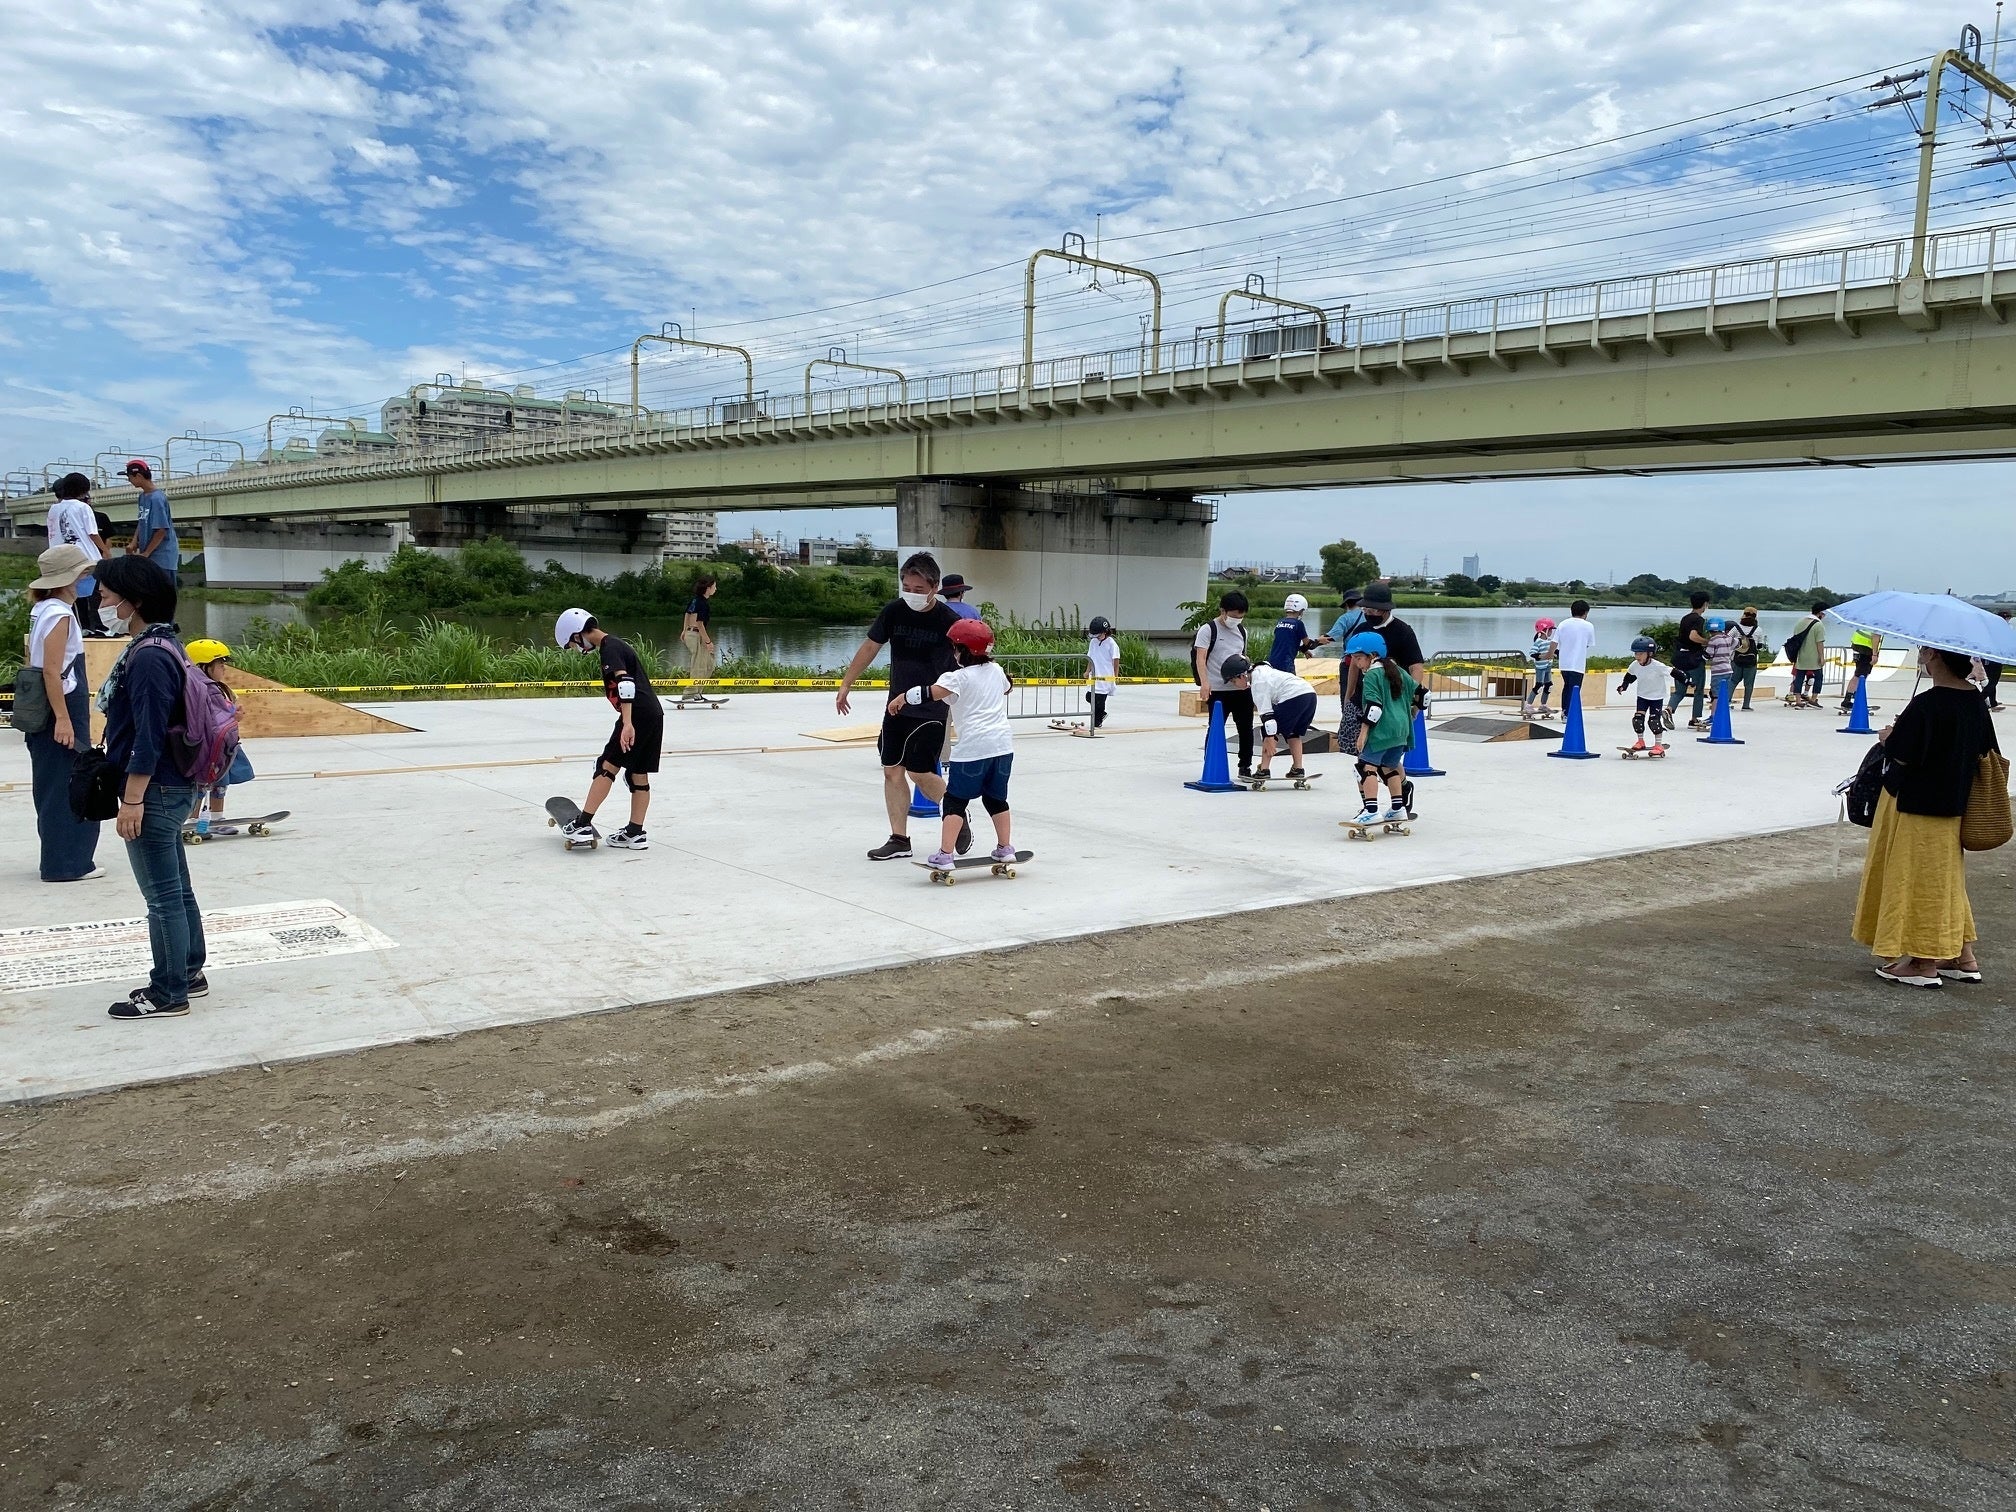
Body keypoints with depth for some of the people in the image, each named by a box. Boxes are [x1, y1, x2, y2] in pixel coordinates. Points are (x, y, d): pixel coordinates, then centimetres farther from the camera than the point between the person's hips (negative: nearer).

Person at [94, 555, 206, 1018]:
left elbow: (149, 735, -22)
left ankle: (168, 994, 9)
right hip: (170, 790, 10)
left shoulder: (149, 656, -20)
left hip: (155, 793, -10)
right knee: (177, 889, 18)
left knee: (162, 896, 0)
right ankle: (188, 974, 29)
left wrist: (132, 800, -19)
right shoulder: (160, 645, 11)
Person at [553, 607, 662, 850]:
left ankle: (583, 824, -7)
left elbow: (625, 683, -22)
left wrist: (628, 723, -29)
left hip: (638, 714, -10)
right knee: (638, 774, 10)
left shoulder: (609, 648, -9)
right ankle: (635, 834, 11)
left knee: (608, 765, -7)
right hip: (654, 713, 10)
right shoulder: (617, 645, 22)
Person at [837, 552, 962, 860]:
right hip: (897, 704, 5)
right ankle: (899, 840, 13)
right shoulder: (894, 611, -4)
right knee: (892, 769, 4)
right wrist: (845, 685, 10)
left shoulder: (949, 620, -15)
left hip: (931, 708, -5)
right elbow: (870, 647, 7)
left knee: (919, 771, -6)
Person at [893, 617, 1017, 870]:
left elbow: (931, 692, -20)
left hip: (973, 747, -6)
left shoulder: (959, 677, -8)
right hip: (1002, 744, 6)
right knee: (996, 798, 19)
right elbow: (1006, 687, 34)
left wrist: (901, 698, -8)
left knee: (955, 800, -1)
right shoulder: (996, 670, 12)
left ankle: (945, 854, -6)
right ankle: (1005, 848, 23)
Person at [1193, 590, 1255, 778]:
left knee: (1246, 728, 8)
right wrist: (1204, 682, -26)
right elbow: (1200, 658, -13)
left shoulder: (1242, 631, 15)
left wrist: (1245, 659, 5)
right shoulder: (1208, 630, -5)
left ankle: (1245, 766, 19)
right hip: (1218, 690, -6)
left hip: (1242, 688, 6)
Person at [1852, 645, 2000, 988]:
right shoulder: (1976, 702, 3)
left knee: (1918, 876, 2)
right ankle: (1963, 955, 25)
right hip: (1953, 805, 8)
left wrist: (1888, 736, -4)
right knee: (1947, 876, 19)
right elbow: (1984, 754, 10)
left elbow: (1901, 754, -23)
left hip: (1915, 806, -8)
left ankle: (1925, 963, 8)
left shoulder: (1925, 706, -23)